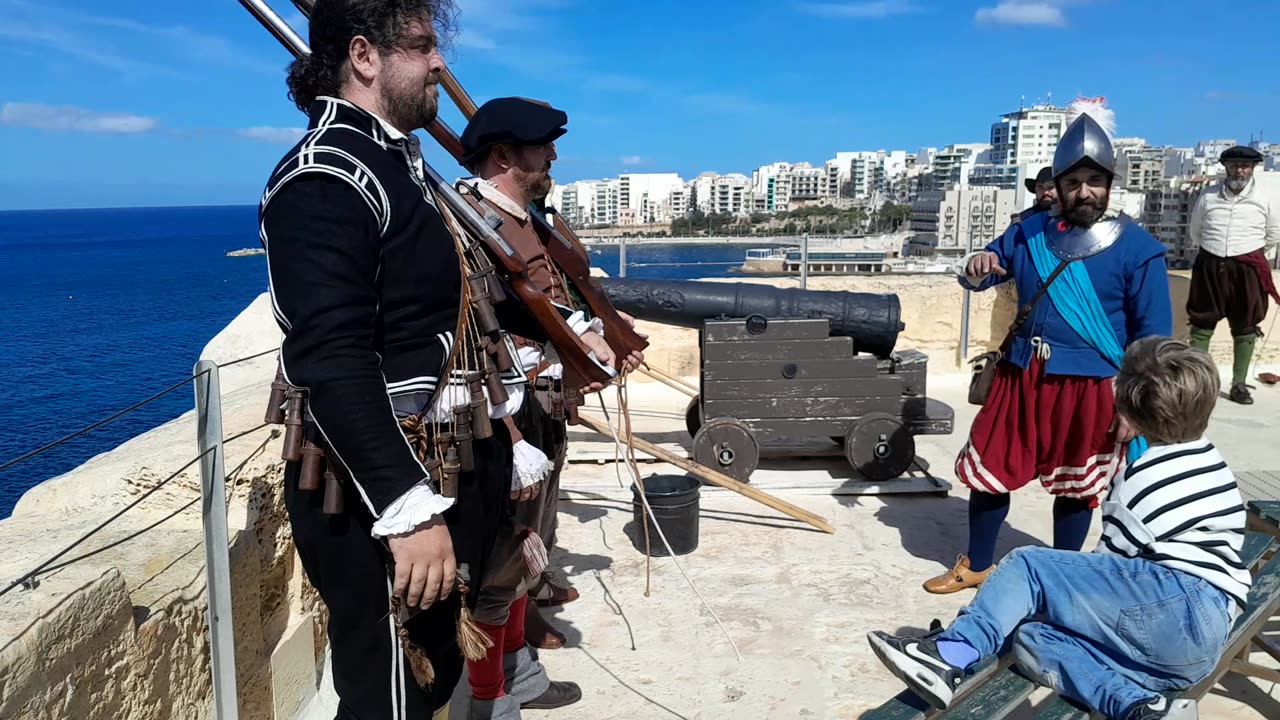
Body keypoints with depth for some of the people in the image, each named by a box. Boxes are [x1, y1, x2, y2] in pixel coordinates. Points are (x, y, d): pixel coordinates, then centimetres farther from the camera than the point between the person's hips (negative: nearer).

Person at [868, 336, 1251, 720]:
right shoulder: (1213, 461, 28)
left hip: (1182, 606, -9)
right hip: (1204, 643, 9)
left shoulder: (1142, 478, 2)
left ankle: (950, 656, -20)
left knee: (1027, 566, -6)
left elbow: (1109, 561, 9)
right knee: (1034, 638, 2)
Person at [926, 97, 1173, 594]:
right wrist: (975, 267, -13)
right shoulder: (1029, 233, 4)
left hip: (1088, 388, -3)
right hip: (1019, 378, 4)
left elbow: (1153, 335, -5)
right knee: (988, 472, 10)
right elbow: (977, 280, 12)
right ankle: (976, 565, 30)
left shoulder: (1137, 248, -6)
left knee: (1075, 487, 11)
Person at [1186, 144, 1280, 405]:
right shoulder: (1208, 196, 1)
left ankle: (1239, 384, 13)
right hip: (1210, 266, 1)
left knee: (1245, 327, 5)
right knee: (1202, 324, 4)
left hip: (1248, 269, 0)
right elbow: (1195, 231, 16)